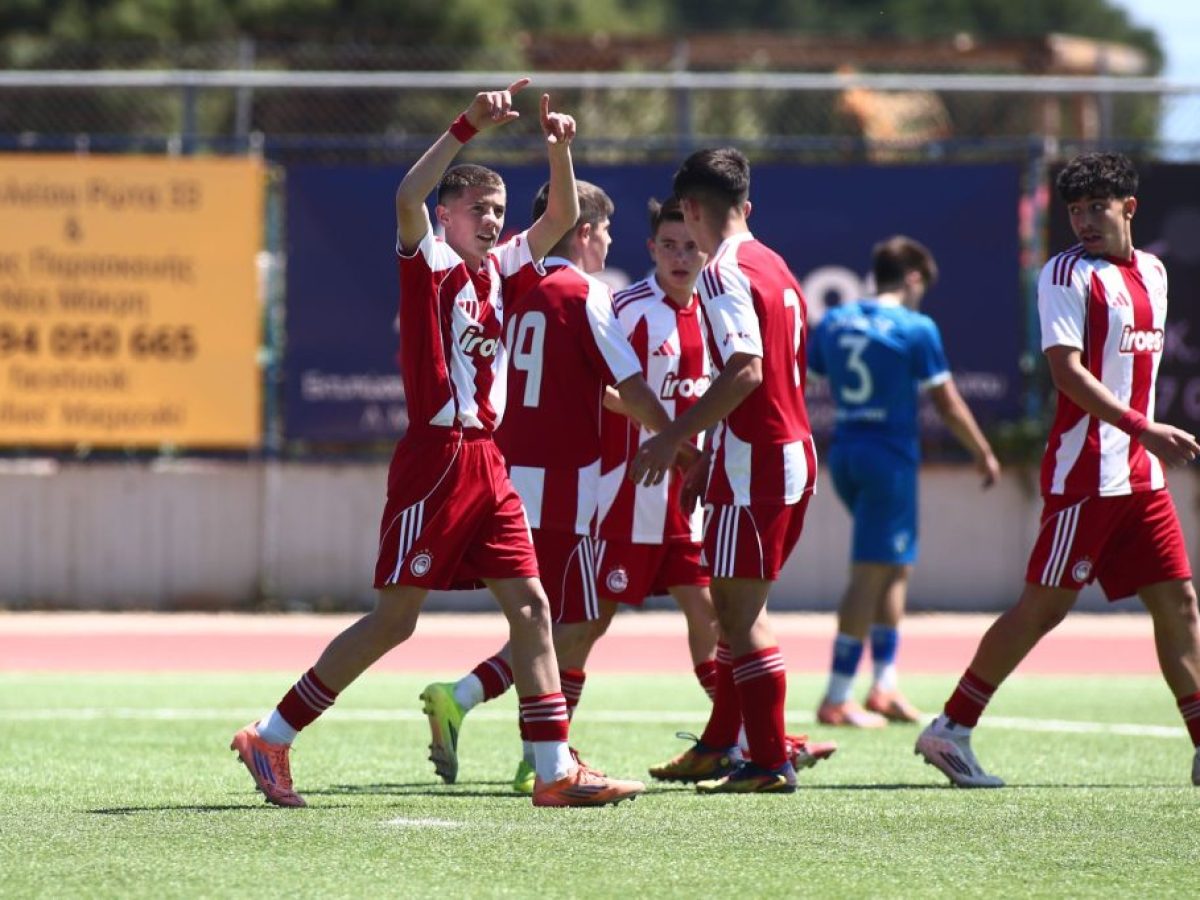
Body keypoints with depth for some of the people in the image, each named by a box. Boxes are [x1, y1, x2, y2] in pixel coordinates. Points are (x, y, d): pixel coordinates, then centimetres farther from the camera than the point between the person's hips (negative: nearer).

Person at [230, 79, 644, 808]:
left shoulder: (500, 270, 15)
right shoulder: (431, 264, -4)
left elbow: (562, 219, 18)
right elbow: (407, 198, -23)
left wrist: (558, 148, 0)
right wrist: (470, 128, -28)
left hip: (487, 466, 7)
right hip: (435, 457, -7)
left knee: (531, 606, 0)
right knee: (395, 617, -5)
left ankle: (557, 772, 0)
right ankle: (269, 740, 2)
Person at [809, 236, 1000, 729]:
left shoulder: (832, 323, 8)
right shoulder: (916, 329, -8)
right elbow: (948, 405, -5)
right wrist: (983, 454, 7)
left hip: (843, 453, 7)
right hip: (891, 456, -7)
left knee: (896, 567, 18)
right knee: (871, 573, -4)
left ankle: (884, 686, 12)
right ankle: (837, 699, -5)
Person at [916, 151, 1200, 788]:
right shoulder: (1067, 275, -9)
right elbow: (1067, 370, -18)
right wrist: (1144, 428, -26)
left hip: (1141, 475, 7)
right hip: (1084, 470, -7)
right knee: (1045, 604, -7)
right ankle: (949, 732, -1)